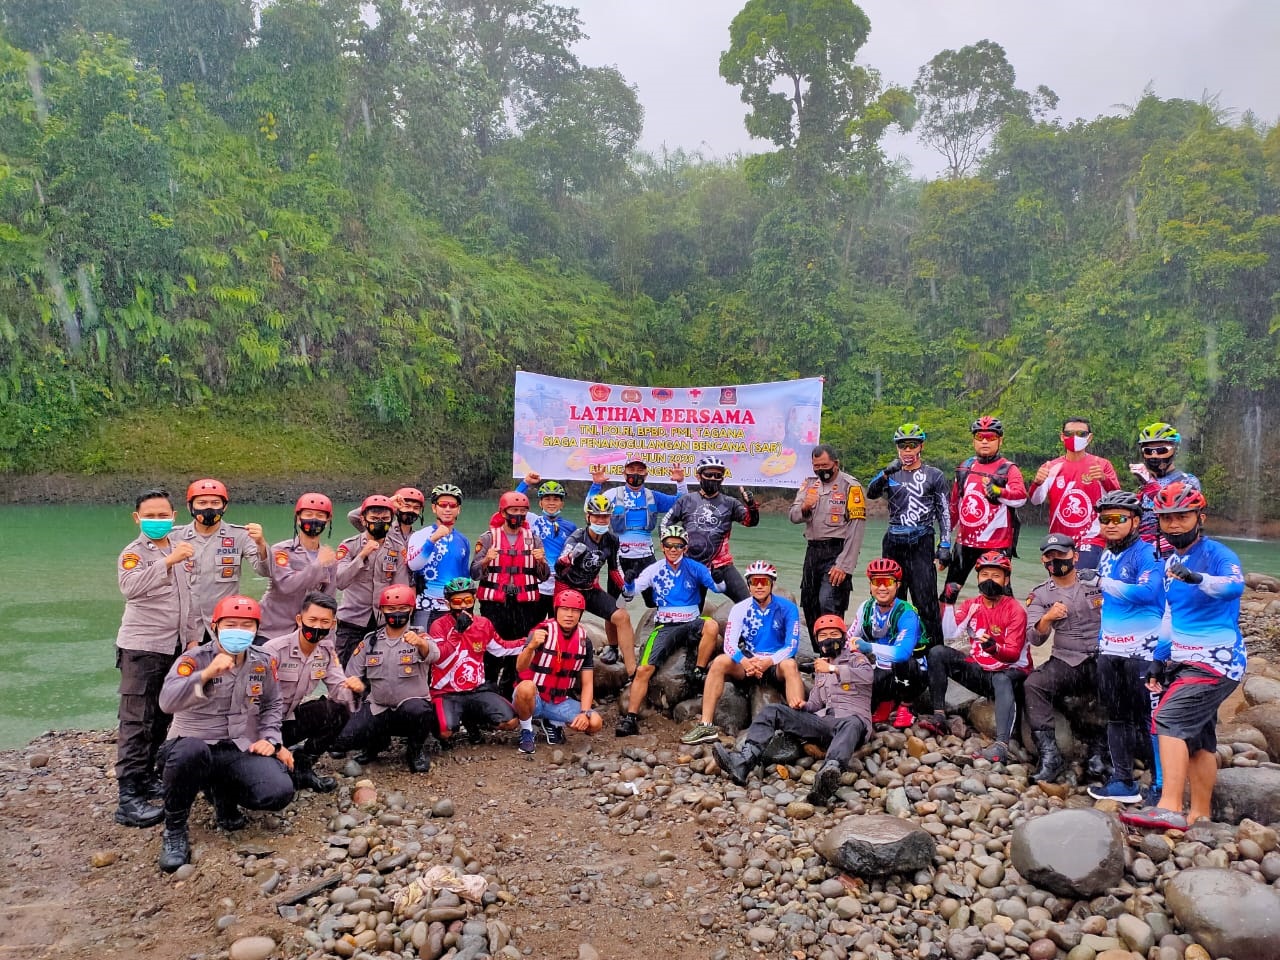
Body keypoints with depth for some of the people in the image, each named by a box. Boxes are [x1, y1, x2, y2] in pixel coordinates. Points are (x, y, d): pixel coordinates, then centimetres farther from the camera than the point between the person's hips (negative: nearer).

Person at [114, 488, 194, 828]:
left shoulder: (180, 546, 10)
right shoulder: (134, 552, -9)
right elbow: (130, 587, -31)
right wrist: (168, 561, -39)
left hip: (175, 646, 7)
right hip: (141, 647, -7)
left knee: (161, 718, 13)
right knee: (137, 722, -7)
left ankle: (146, 778, 25)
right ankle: (128, 798, -5)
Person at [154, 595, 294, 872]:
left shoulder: (263, 661, 3)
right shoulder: (194, 659, -10)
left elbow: (273, 704, 18)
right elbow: (167, 702, -27)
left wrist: (270, 739, 2)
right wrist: (206, 674, -40)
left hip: (241, 750, 3)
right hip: (193, 746, -3)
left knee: (279, 793, -23)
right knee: (190, 752, -41)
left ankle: (224, 795, 13)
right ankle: (174, 829, -13)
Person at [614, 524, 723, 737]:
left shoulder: (694, 568, 2)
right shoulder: (655, 570, 5)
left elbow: (718, 588, -5)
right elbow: (631, 590, -3)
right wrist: (629, 581, -26)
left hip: (691, 624, 0)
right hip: (665, 627, 1)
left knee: (711, 626, -34)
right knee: (643, 670, -17)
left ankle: (698, 673, -17)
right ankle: (630, 718, -10)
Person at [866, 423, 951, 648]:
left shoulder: (934, 475, 3)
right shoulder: (891, 474, 10)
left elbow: (944, 513, 2)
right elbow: (871, 493, -9)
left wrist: (945, 545, -6)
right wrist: (886, 473, -27)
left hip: (921, 544, -3)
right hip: (893, 544, 4)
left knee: (926, 600, -9)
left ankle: (935, 649, -4)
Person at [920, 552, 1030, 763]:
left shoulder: (1015, 610, -11)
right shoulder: (971, 605, 3)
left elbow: (1014, 654, -20)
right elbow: (949, 634, -11)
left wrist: (994, 647, -41)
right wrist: (948, 603, -19)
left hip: (1010, 671, -5)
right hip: (979, 671, 5)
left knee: (1002, 680, -40)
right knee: (937, 653, -12)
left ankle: (1001, 745, -52)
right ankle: (938, 715, -14)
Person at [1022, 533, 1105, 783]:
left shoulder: (1097, 582, 8)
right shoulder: (1040, 594, 10)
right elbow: (1034, 638, -1)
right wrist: (1048, 618, -22)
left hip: (1103, 658, -1)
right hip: (1065, 662, 1)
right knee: (1032, 685, -25)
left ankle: (1100, 750, -14)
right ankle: (1049, 754, -23)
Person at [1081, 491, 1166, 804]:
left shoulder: (1146, 552, -10)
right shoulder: (1106, 556, 13)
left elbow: (1148, 592, -26)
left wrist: (1101, 581, -24)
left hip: (1142, 649, -8)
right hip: (1110, 649, 8)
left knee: (1149, 718, -5)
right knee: (1116, 717, 12)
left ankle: (1161, 786, 4)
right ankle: (1123, 782, 21)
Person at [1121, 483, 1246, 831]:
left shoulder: (1217, 554, -12)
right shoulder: (1171, 562, 13)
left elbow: (1234, 585, -35)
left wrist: (1197, 578, -53)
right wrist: (1159, 659, 18)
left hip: (1215, 661, -8)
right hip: (1184, 660, 8)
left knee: (1170, 719, -19)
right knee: (1197, 737, 11)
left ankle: (1170, 809, -21)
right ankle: (1200, 816, 18)